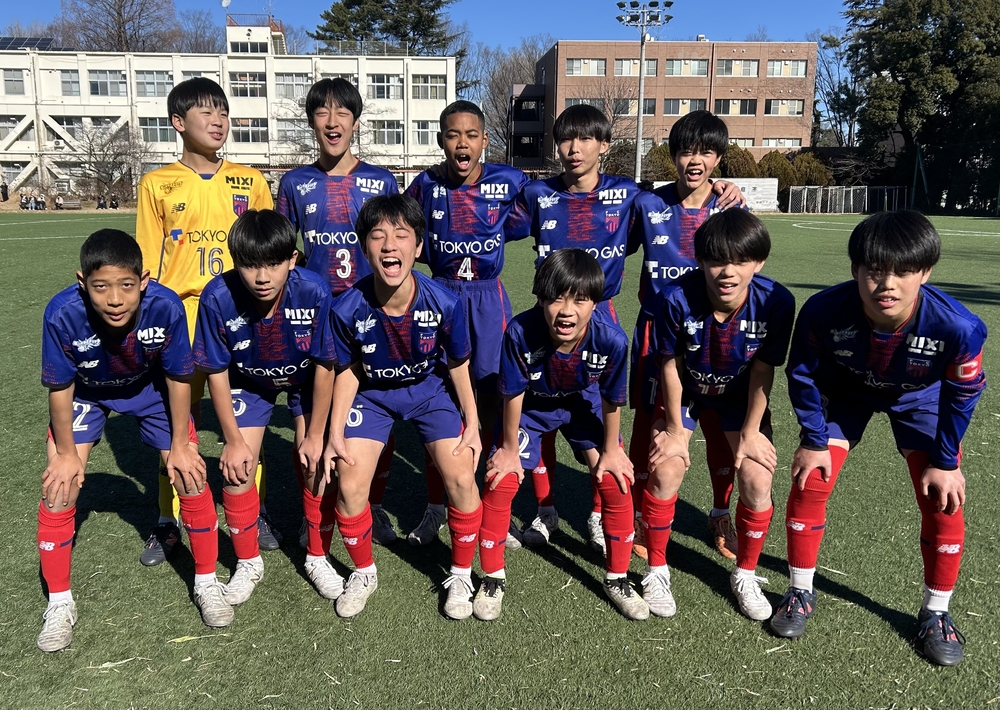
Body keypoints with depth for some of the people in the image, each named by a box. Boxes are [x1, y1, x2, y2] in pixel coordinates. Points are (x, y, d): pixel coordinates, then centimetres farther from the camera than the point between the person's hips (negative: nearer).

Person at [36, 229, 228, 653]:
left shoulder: (166, 307, -36)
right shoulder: (63, 313, -36)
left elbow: (178, 377, -19)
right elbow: (60, 387, -19)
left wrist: (180, 444, -10)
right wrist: (66, 453, -8)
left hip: (151, 388, 0)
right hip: (85, 392, 0)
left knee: (191, 477, -6)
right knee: (59, 486, -7)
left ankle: (206, 583, 15)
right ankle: (59, 603, 14)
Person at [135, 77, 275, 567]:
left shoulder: (249, 181, 8)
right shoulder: (157, 185, 6)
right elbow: (148, 264, 7)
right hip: (180, 316, 0)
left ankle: (254, 512, 20)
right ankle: (169, 521, 19)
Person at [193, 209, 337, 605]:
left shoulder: (315, 293, -35)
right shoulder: (218, 298, -32)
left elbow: (324, 366, -21)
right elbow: (217, 374, -18)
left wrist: (315, 434, -14)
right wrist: (233, 440, -13)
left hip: (306, 381, -1)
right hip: (249, 383, 1)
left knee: (316, 464, -9)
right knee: (237, 467, -7)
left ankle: (318, 558, 15)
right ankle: (248, 563, 18)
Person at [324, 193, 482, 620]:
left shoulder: (444, 303, -26)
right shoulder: (348, 308, -25)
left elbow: (458, 366, -8)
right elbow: (348, 371, -7)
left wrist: (472, 424, -6)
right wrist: (336, 432, -9)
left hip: (431, 389, 0)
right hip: (372, 395, 1)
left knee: (461, 478, -13)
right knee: (350, 486, -11)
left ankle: (461, 575, 13)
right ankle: (363, 573, 19)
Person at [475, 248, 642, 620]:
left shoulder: (612, 339, -35)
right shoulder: (520, 332, -38)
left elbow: (612, 401, -16)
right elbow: (513, 394, -21)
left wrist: (610, 451, -3)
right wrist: (509, 448, -9)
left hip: (584, 404, 1)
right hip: (531, 407, -1)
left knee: (616, 482, -5)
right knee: (501, 481, -9)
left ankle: (617, 578, 18)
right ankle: (493, 578, 13)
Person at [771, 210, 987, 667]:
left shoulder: (958, 326, -36)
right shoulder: (823, 311, -37)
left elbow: (963, 393, -15)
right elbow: (804, 375, -16)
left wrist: (945, 462, -9)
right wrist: (813, 440, -12)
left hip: (920, 398, 0)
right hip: (845, 391, 0)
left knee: (943, 502, -5)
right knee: (809, 483, -7)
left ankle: (935, 613, 19)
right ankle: (800, 594, 14)